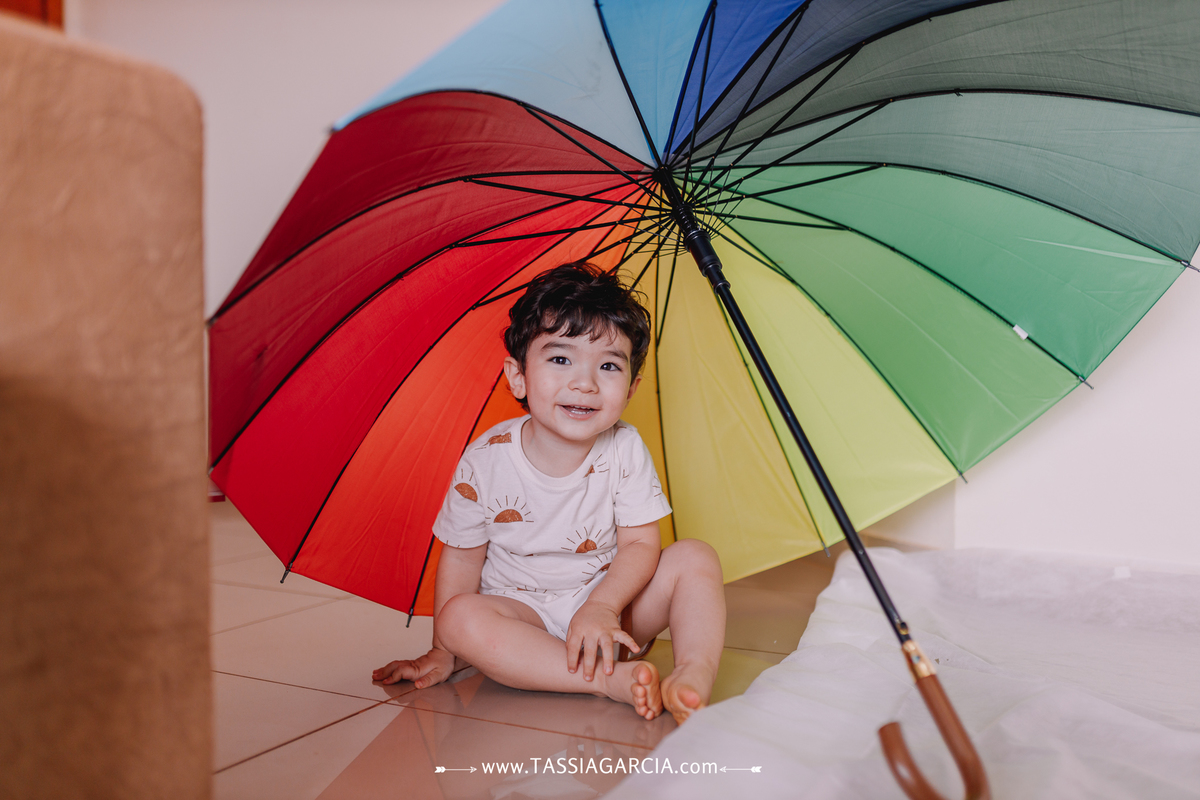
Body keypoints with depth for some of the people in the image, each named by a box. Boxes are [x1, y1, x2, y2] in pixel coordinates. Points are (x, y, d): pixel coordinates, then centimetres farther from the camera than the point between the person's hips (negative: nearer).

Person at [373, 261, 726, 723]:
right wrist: (443, 652, -4)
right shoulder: (486, 461, -16)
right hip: (520, 610, -1)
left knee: (695, 557, -16)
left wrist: (602, 606, -29)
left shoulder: (625, 450, -13)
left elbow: (641, 544, -11)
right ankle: (616, 681, -35)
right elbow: (462, 558, -5)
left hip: (613, 602, 2)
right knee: (461, 617, -32)